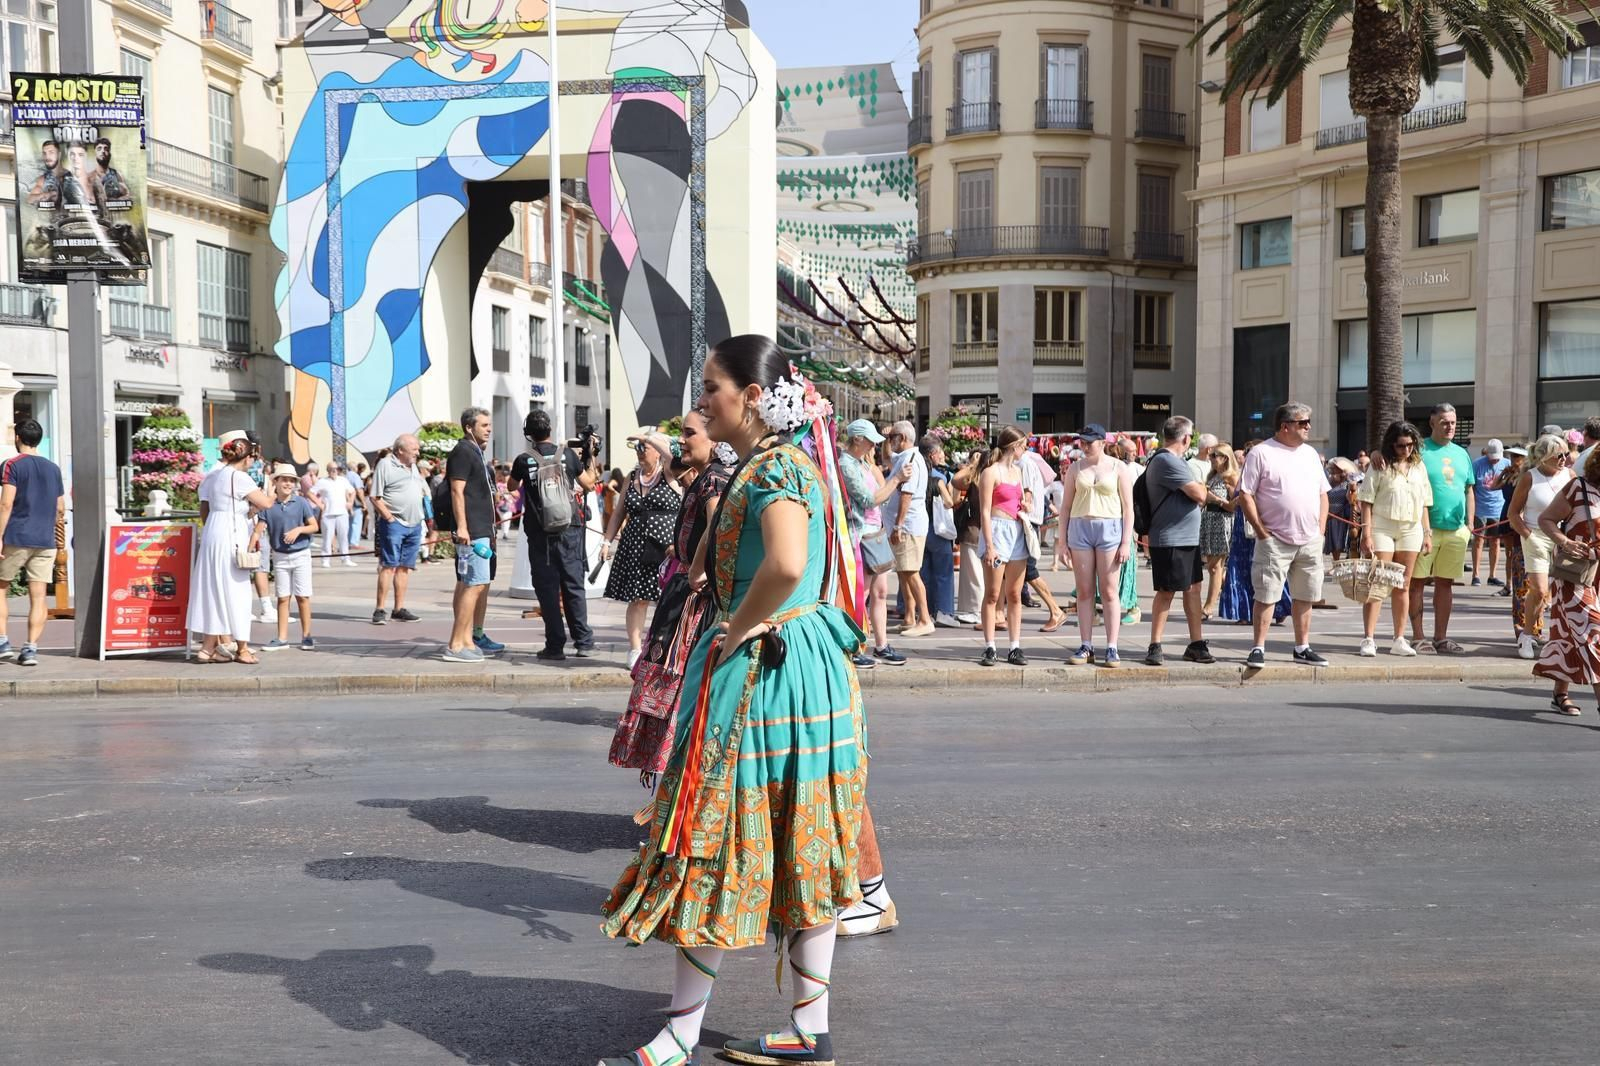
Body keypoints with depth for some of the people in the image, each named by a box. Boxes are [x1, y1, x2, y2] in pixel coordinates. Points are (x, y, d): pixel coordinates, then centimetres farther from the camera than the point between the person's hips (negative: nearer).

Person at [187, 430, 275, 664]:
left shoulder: (211, 477, 14)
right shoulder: (238, 477, -12)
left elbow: (204, 512, 18)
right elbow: (266, 504, -15)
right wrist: (271, 492, 5)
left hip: (211, 534, 8)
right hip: (231, 538, -8)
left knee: (213, 590, 10)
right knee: (236, 592, -1)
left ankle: (208, 647, 10)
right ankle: (242, 649, 6)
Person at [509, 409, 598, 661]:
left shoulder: (524, 460, -3)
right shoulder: (567, 454, -2)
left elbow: (511, 487, 16)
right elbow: (589, 483, 9)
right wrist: (591, 458, 23)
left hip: (540, 533, -1)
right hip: (569, 529, 1)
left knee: (547, 588, 3)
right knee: (574, 585, 8)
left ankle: (555, 646, 3)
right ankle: (584, 642, 9)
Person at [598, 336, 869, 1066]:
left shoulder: (776, 468, -16)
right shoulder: (776, 463, 14)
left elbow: (786, 565, -35)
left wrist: (737, 630, -20)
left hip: (761, 672, -10)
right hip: (802, 669, 10)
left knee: (714, 846, -1)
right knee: (796, 849, 13)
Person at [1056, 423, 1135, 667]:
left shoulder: (1119, 468, 2)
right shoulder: (1075, 468, 10)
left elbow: (1128, 507, 0)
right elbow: (1066, 505, 12)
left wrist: (1126, 542, -6)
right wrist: (1062, 538, 5)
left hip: (1109, 529, -3)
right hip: (1080, 528, 3)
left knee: (1109, 592, -3)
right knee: (1084, 591, 4)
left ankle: (1111, 648, 0)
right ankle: (1086, 647, 8)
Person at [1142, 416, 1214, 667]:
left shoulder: (1170, 460, 17)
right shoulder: (1167, 461, -17)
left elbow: (1197, 497, 21)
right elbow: (1199, 495, -18)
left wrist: (1198, 490, -1)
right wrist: (1201, 488, 3)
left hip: (1188, 538, 10)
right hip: (1170, 540, -10)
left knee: (1193, 588, 11)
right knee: (1167, 591, -3)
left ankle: (1196, 644, 17)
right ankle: (1155, 647, 5)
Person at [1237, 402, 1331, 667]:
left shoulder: (1310, 454, 14)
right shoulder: (1261, 453, -5)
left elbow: (1323, 493, 19)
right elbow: (1245, 494, -8)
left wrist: (1320, 530, 9)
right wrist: (1261, 531, -11)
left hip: (1310, 541, 6)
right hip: (1275, 540, -6)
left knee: (1305, 597, 11)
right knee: (1266, 595, -5)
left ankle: (1302, 648, 21)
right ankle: (1258, 648, 2)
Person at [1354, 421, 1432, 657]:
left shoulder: (1419, 466, 12)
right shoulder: (1381, 465, -3)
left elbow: (1424, 504, 15)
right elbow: (1366, 501, -6)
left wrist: (1427, 533, 9)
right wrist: (1366, 533, -14)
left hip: (1410, 529, 5)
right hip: (1382, 527, -4)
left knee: (1403, 586, 8)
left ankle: (1399, 640, 13)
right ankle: (1368, 639, -6)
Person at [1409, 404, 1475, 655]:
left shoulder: (1462, 454, 16)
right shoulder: (1420, 451, -3)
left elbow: (1469, 490, 21)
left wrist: (1469, 523, 12)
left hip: (1456, 530, 6)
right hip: (1427, 528, -5)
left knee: (1446, 583, 9)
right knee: (1418, 582, -1)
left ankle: (1441, 638, 15)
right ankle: (1418, 637, 5)